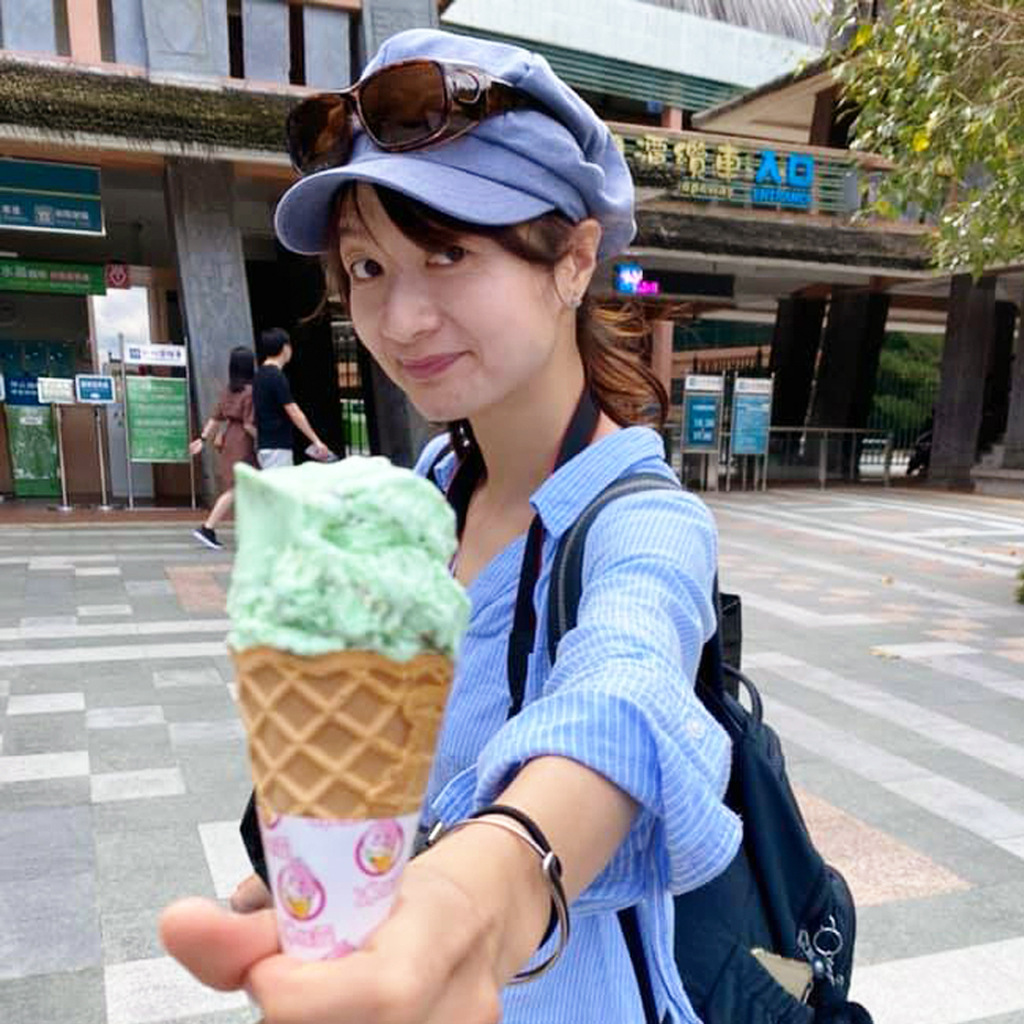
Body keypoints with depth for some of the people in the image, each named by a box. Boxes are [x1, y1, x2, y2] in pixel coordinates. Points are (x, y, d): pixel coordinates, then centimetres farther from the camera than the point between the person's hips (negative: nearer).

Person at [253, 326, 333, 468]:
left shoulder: (260, 375, 13)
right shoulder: (277, 377, -15)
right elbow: (294, 413, -18)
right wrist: (316, 441, -15)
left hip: (265, 446, 9)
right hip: (276, 448, -9)